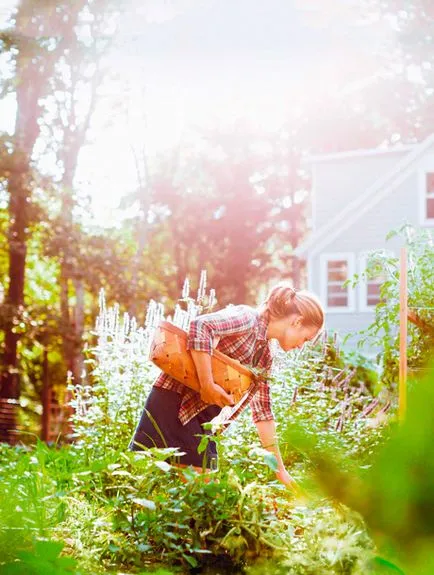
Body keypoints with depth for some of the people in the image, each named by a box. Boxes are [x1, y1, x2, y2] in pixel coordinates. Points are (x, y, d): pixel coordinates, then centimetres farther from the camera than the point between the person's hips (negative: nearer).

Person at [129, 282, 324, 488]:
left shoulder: (264, 355, 17)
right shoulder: (248, 318, -10)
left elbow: (262, 411, 19)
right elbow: (201, 326, -28)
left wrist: (280, 469, 18)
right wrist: (207, 386, -27)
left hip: (203, 420, 9)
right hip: (174, 402, -9)